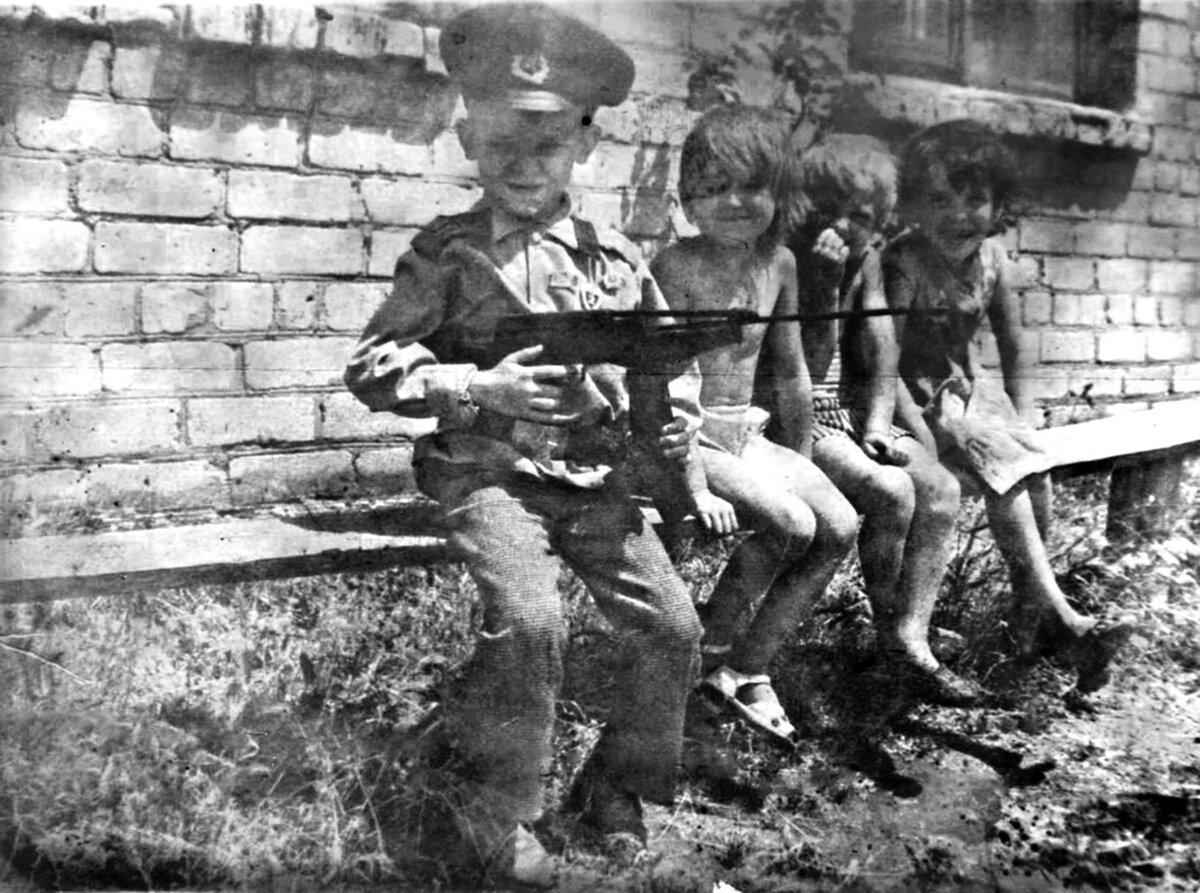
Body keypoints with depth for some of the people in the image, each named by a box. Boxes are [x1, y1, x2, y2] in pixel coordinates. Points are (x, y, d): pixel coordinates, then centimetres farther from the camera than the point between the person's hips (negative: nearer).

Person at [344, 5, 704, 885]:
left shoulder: (614, 253, 10)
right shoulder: (449, 253, -1)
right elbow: (373, 367, -4)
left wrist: (676, 418, 1)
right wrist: (479, 389, -16)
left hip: (598, 477, 4)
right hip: (491, 473, -4)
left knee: (672, 625, -5)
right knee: (529, 621, -25)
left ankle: (617, 782, 22)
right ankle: (501, 815, -1)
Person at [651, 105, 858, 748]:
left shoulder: (780, 263, 6)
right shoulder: (676, 265, -13)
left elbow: (791, 374, 14)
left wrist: (801, 461, 14)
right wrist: (695, 488, -23)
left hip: (748, 435, 7)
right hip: (688, 439, -7)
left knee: (840, 527, -8)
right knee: (791, 524, -23)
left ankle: (748, 667, 1)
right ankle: (711, 647, 1)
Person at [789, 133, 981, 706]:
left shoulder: (865, 256, 7)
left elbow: (879, 354, 8)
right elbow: (808, 366, -18)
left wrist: (877, 424, -6)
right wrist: (824, 282, -25)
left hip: (846, 407, 7)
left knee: (941, 489, -11)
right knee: (891, 491, -24)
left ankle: (910, 641, -8)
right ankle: (887, 633, -1)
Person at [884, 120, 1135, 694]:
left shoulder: (991, 258, 1)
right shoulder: (903, 265, -18)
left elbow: (1014, 351, 11)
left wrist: (1022, 422, 3)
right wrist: (927, 441, -27)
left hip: (973, 390, 6)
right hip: (920, 402, -6)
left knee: (1036, 469, -15)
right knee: (1000, 466, -23)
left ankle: (1031, 611, 0)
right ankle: (1066, 620, -18)